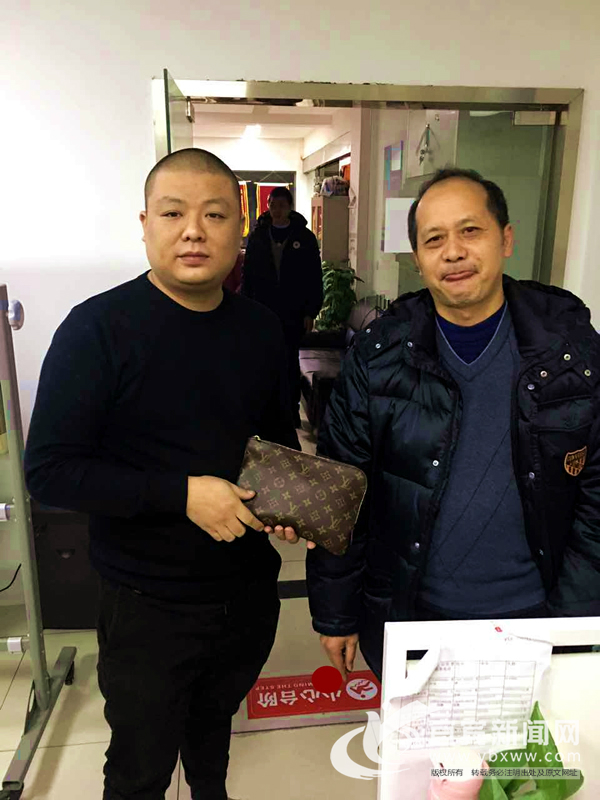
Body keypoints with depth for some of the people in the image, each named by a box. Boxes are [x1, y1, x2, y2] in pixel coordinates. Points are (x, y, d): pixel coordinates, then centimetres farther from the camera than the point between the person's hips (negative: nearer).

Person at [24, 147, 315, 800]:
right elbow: (49, 471, -19)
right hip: (149, 605, -4)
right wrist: (182, 494, -26)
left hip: (251, 590, 5)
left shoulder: (261, 328, -2)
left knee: (215, 718, 31)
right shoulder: (99, 329, -18)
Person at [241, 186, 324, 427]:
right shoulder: (258, 236, 6)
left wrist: (311, 312, -6)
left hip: (293, 314, -2)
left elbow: (315, 278, -1)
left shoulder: (305, 237, 0)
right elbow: (248, 274, 8)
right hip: (263, 312, 2)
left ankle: (292, 409, 16)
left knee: (290, 362, 6)